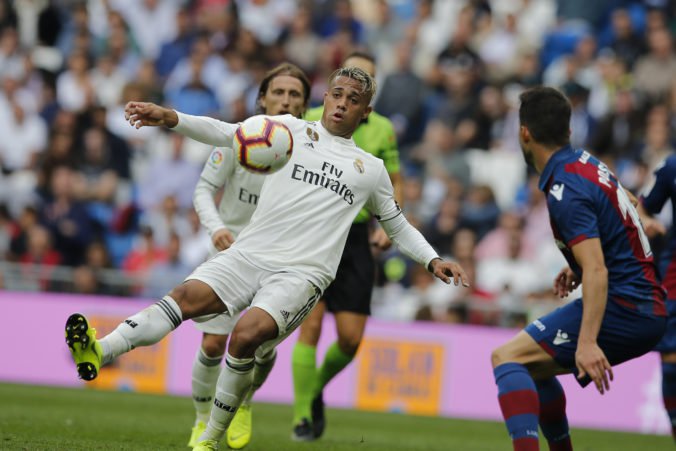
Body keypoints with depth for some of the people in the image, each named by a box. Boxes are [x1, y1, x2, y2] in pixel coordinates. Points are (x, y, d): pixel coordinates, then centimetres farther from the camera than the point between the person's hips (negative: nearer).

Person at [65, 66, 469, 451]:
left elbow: (399, 226, 30)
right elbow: (225, 133, 1)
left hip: (302, 274, -1)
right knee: (189, 295, -25)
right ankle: (100, 353, -41)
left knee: (246, 335, -26)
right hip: (249, 254, 1)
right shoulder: (292, 130, 12)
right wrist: (169, 118, -13)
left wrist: (434, 261, 15)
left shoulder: (371, 170, 18)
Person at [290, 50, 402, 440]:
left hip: (356, 239, 2)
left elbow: (395, 183, 16)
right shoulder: (312, 121, 1)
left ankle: (317, 389, 27)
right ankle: (303, 416, -2)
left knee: (351, 339, -2)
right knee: (311, 327, -12)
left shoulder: (383, 129, 7)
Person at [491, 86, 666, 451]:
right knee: (532, 365, 23)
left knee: (507, 358, -15)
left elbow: (596, 270, -27)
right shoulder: (586, 162, 12)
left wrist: (587, 342, -34)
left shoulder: (566, 191, -17)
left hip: (623, 308, -10)